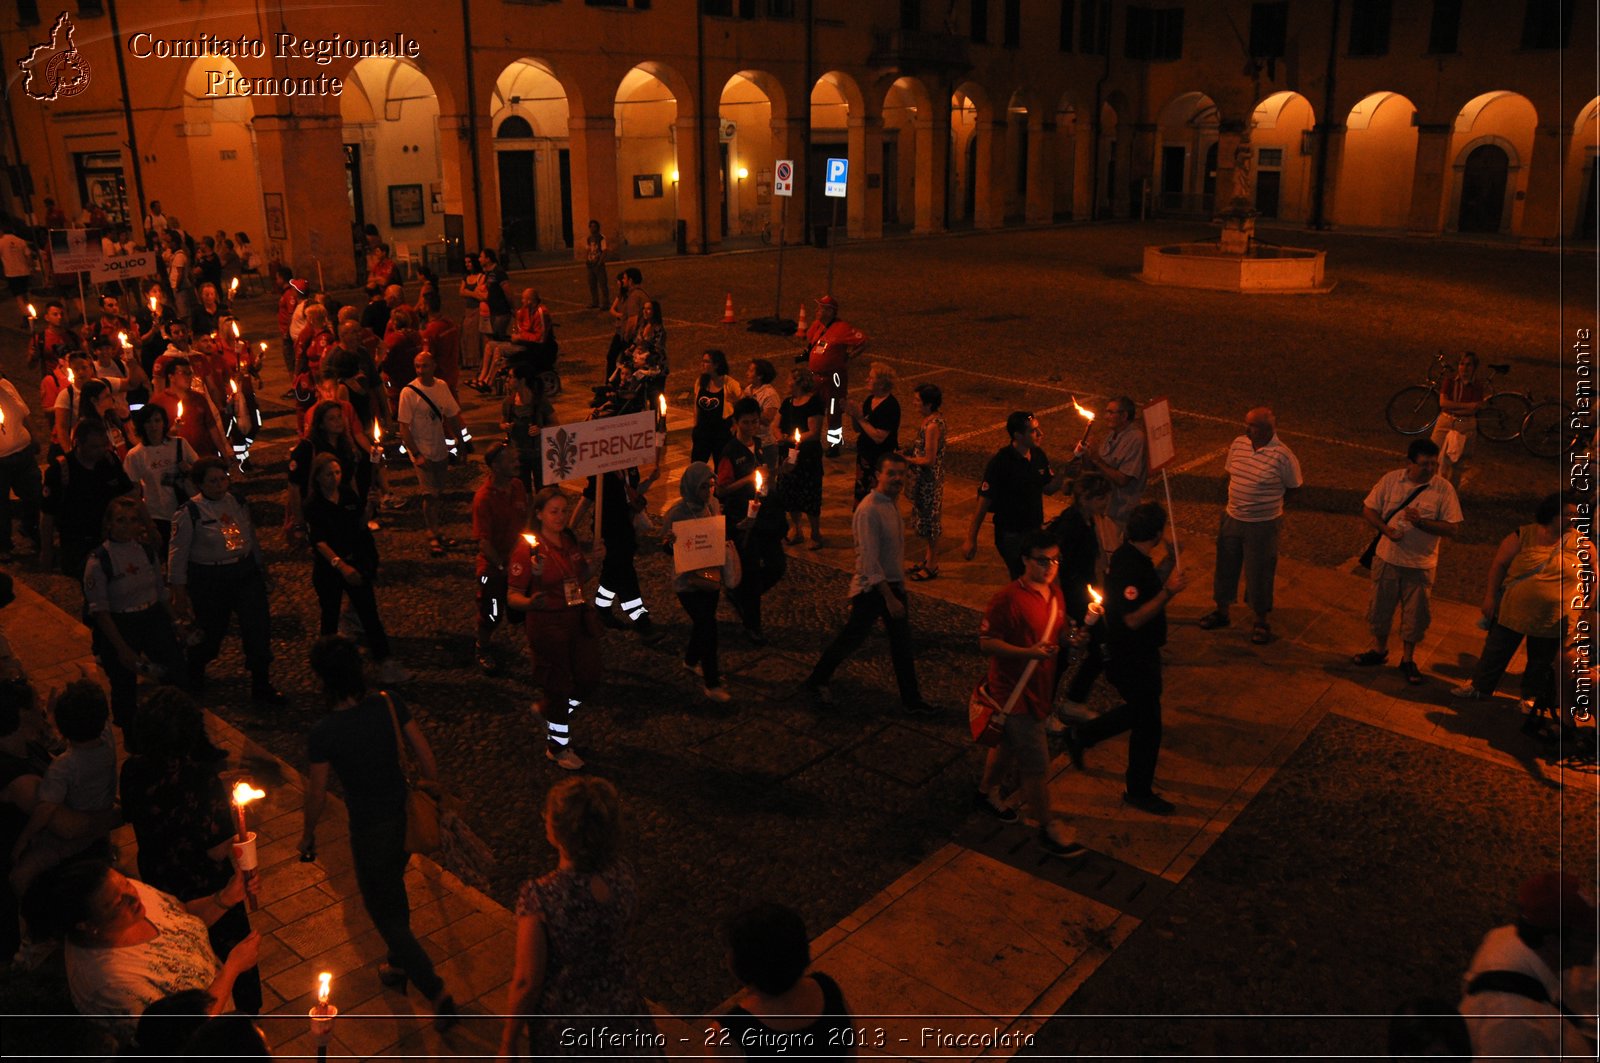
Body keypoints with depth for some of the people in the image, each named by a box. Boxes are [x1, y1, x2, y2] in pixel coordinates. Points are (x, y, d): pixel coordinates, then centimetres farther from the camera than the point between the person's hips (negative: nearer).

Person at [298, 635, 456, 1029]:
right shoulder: (388, 703, -13)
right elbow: (423, 750, -3)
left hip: (371, 830, -5)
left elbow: (317, 794, -11)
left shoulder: (323, 734, -24)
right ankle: (400, 966, 49)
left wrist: (308, 834, 8)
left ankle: (437, 992, 10)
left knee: (385, 913, 13)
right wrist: (431, 784, 17)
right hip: (406, 815, 5)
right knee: (393, 892, 29)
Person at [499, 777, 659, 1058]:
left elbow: (527, 983, -23)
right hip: (619, 1001, 3)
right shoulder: (623, 875, -19)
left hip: (562, 1014, -3)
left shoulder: (538, 897, -33)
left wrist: (508, 1042, -7)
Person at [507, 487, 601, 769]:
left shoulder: (570, 541, 5)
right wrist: (531, 603, -39)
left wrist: (590, 569, -1)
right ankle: (557, 746, 25)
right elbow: (513, 595, -18)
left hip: (577, 618, 7)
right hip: (547, 624, -7)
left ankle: (546, 707, 39)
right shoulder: (528, 548, -16)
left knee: (589, 677, 13)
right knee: (557, 685, 5)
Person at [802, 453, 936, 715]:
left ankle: (911, 700, 24)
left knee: (902, 644, 13)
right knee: (851, 639, 6)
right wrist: (890, 598, -24)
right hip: (871, 588, -8)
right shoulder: (869, 510, -23)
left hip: (893, 584, 8)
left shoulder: (892, 502, 5)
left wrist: (899, 587, 18)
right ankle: (816, 682, 27)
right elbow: (870, 561, -25)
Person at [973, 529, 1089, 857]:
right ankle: (1048, 828, 15)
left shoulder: (1055, 591, 2)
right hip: (1015, 691, -8)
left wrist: (1071, 638, -9)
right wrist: (1027, 652, -32)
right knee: (1036, 762, 0)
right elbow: (986, 643, -21)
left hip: (1040, 687, 8)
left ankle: (987, 793, 49)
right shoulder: (1008, 598, -23)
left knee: (1009, 743, 27)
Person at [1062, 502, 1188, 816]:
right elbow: (1134, 619, -32)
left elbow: (1149, 587, 15)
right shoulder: (1129, 567, -30)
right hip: (1132, 659, -10)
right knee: (1147, 724, 6)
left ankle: (1080, 735, 38)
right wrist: (1169, 592, -35)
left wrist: (1171, 559, 5)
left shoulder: (1132, 556, 1)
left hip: (1140, 653, 10)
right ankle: (1139, 792, 24)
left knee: (1139, 711, 26)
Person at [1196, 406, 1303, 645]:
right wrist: (1240, 497, 4)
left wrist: (1270, 504, -1)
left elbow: (1294, 488, -5)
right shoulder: (1238, 444, -4)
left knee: (1258, 572, 7)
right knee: (1225, 565, 17)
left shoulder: (1283, 456, -19)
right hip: (1232, 518, 5)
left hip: (1262, 525, -5)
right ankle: (1221, 611, 37)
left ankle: (1261, 622, 27)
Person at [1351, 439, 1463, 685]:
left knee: (1415, 614, 10)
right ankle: (1379, 650, 38)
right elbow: (1368, 509, 0)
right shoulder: (1391, 480, -6)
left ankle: (1408, 660, 30)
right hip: (1387, 558, 2)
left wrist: (1421, 522, -25)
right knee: (1380, 607, 15)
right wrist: (1386, 529, -17)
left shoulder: (1443, 488, -11)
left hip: (1421, 564, -2)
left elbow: (1453, 529, -12)